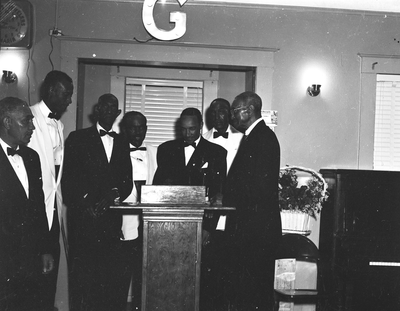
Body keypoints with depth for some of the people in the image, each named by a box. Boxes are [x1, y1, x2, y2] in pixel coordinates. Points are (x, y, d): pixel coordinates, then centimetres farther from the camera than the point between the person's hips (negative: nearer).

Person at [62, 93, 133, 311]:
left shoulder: (122, 143, 16)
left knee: (107, 272, 2)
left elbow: (127, 180, 12)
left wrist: (114, 195, -8)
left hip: (111, 217, 3)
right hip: (83, 217, -3)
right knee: (81, 272, -3)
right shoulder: (78, 138, 5)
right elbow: (68, 178, -1)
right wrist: (86, 203, -12)